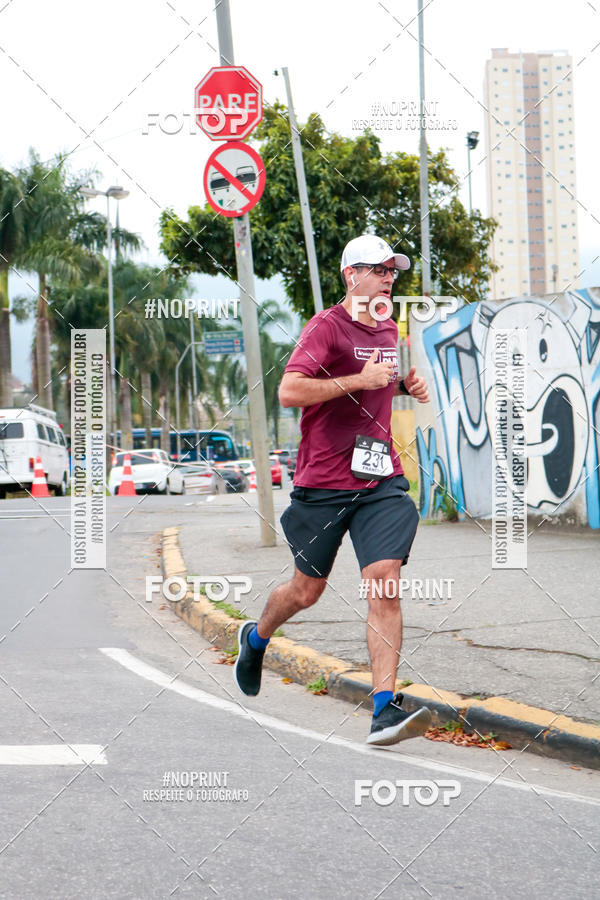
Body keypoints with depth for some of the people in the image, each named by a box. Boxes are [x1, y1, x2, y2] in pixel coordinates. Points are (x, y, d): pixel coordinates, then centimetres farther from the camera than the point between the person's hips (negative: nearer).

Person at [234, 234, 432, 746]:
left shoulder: (389, 330, 14)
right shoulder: (327, 326, -8)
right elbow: (289, 391, -20)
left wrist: (407, 386, 13)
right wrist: (359, 381, -21)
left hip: (381, 478, 4)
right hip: (323, 480, -4)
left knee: (385, 582, -13)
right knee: (307, 591, 10)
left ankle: (385, 710, -15)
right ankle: (256, 638, 44)